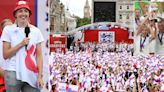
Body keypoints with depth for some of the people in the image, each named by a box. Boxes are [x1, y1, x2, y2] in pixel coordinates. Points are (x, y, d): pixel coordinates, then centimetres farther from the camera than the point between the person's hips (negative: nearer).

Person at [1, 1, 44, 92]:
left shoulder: (36, 31, 6)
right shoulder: (8, 30, 0)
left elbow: (39, 55, 4)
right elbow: (5, 55, -3)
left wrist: (40, 75, -2)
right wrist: (21, 44, -13)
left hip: (32, 75, 2)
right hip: (13, 74, -2)